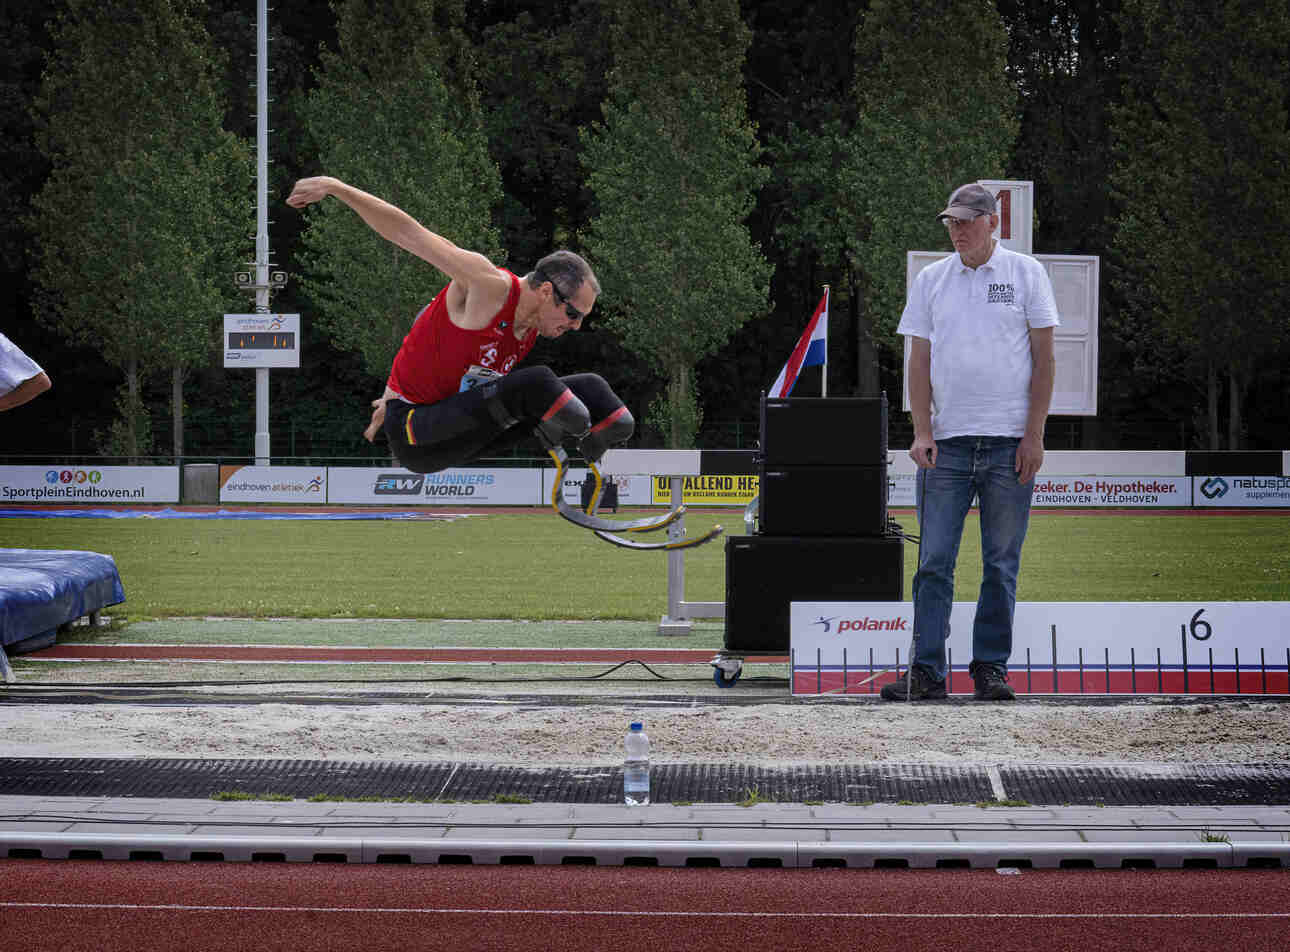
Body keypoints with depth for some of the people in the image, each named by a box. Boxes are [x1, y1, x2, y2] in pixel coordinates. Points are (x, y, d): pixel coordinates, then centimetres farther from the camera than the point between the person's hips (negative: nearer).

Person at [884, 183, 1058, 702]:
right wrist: (922, 432, -2)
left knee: (1002, 565, 2)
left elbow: (1043, 359, 2)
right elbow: (919, 362, 9)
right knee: (934, 561, -3)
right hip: (947, 443, 2)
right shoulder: (930, 280, 10)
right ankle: (926, 670, -1)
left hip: (1010, 444, -2)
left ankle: (991, 668, 9)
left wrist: (1034, 435, -5)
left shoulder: (1026, 273, 4)